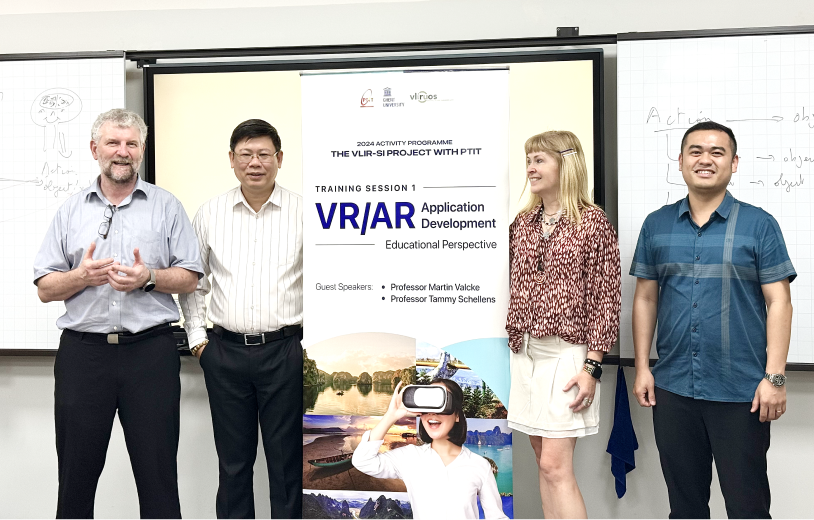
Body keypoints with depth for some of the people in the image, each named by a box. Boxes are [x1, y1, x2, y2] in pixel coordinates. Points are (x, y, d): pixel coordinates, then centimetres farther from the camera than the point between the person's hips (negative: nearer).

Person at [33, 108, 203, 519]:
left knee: (158, 473, 3)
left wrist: (149, 277, -13)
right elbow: (45, 289, 9)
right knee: (77, 473, 10)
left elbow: (189, 278, 4)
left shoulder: (167, 206, 7)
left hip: (150, 351, -1)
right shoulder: (71, 210, 11)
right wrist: (80, 276, -11)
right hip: (82, 351, 2)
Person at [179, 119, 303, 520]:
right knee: (233, 461, 12)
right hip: (225, 352, 2)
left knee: (287, 462, 5)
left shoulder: (303, 211, 0)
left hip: (284, 351, -2)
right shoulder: (210, 214, 8)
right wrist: (196, 337, 9)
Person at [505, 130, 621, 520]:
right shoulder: (523, 223, 11)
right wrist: (513, 340, 9)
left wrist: (591, 367, -12)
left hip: (566, 353, -6)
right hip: (525, 352, 6)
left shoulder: (593, 222, -5)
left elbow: (605, 300, -8)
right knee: (544, 461, 11)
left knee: (555, 465, -8)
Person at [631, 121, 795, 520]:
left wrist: (775, 377, -10)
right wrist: (642, 368, 5)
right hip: (671, 389, 3)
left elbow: (778, 302, -4)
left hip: (741, 393, -2)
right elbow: (645, 298, 9)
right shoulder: (656, 225, 7)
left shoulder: (758, 225, -2)